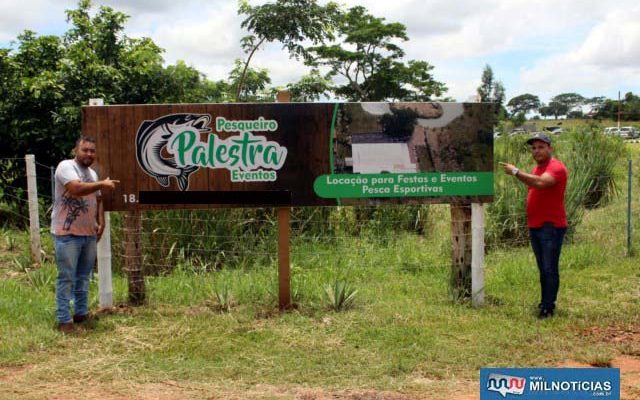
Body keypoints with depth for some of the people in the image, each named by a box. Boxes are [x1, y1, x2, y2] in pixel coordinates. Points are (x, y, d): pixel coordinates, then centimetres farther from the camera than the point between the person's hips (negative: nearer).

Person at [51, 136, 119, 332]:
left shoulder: (92, 173, 15)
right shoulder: (66, 167, -12)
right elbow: (76, 189, -29)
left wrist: (101, 222, 12)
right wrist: (102, 184, -23)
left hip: (89, 233, 8)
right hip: (67, 234, -8)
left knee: (84, 276, 15)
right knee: (66, 277, -4)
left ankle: (81, 313, 25)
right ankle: (64, 320, 1)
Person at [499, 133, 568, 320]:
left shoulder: (556, 167, -13)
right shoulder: (537, 168, 16)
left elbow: (541, 182, -32)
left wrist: (516, 172, -28)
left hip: (551, 227, -9)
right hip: (535, 226, 9)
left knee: (550, 269, -5)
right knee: (542, 269, 14)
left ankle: (548, 307, -1)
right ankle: (544, 303, 22)